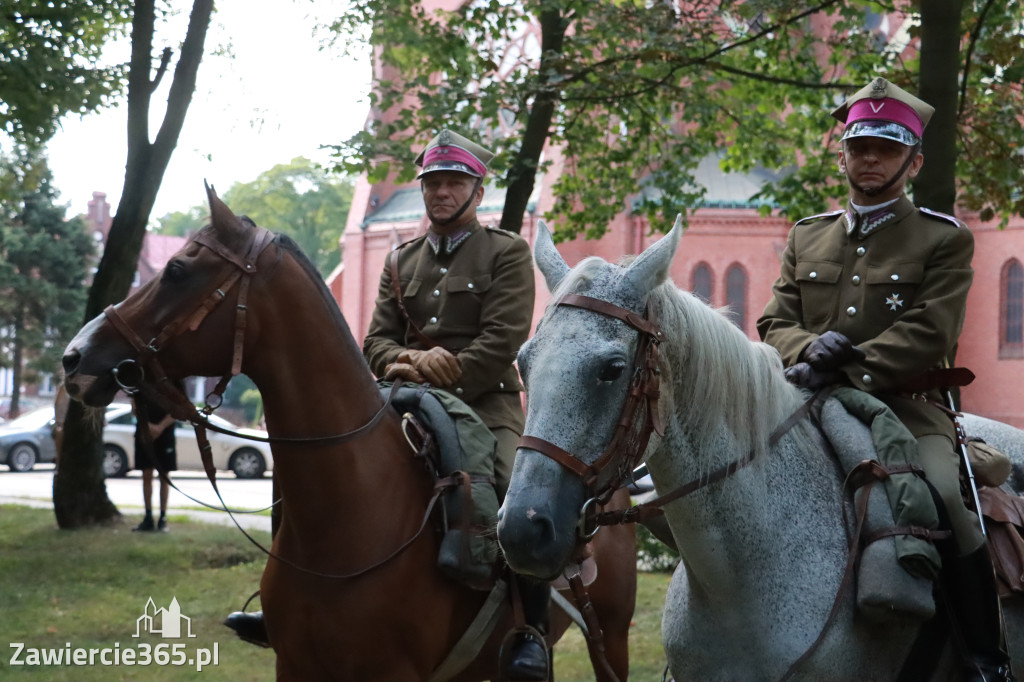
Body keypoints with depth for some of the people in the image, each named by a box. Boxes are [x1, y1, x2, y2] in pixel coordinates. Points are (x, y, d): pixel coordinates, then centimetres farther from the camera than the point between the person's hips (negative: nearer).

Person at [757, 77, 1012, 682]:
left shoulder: (945, 240, 4)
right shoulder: (808, 237, 18)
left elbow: (927, 336, -9)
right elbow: (776, 321, 12)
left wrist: (841, 371, -20)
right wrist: (810, 349, -13)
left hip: (908, 406, -4)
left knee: (944, 497, -31)